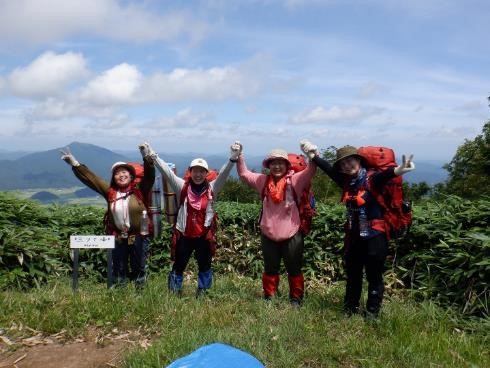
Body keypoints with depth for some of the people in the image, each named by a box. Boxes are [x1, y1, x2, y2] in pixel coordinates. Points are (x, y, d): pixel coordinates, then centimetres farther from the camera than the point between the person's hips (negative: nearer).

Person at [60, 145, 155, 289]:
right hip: (118, 237, 3)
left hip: (138, 236, -3)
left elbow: (150, 176, -23)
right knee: (118, 267, 17)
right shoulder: (110, 191, 0)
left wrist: (146, 157, -37)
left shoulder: (139, 189, -8)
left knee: (139, 266, 13)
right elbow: (90, 178, 3)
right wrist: (74, 164, -2)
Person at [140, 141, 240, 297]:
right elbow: (166, 171, -10)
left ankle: (202, 293, 33)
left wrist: (233, 158, -32)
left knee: (205, 266, 15)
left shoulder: (212, 188, -4)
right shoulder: (182, 187, -5)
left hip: (204, 236, 1)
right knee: (178, 266, 13)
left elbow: (223, 173, -16)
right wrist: (152, 155, -18)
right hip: (184, 235, 0)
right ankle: (174, 294, 30)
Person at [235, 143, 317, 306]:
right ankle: (269, 297, 34)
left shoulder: (294, 180, -8)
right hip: (268, 235, 2)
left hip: (291, 235, -2)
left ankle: (296, 299, 31)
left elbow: (311, 171, -19)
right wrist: (239, 156, -9)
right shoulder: (263, 180, 0)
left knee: (294, 269, 14)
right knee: (270, 269, 18)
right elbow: (243, 174, 3)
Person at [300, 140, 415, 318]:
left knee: (374, 277, 7)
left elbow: (383, 175, -36)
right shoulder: (346, 181, 1)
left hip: (374, 236, -6)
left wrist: (396, 171, -58)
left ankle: (372, 314, 22)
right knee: (352, 275, 19)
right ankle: (349, 310, 35)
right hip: (353, 236, 6)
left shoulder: (371, 179, -16)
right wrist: (313, 156, 11)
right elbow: (329, 169, 8)